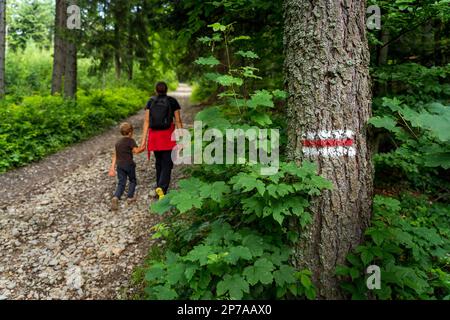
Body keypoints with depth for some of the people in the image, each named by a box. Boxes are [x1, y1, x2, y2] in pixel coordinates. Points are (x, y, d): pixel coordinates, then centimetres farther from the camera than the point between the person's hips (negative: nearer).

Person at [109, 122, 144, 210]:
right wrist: (143, 148, 0)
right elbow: (136, 151, -18)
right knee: (133, 180, 16)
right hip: (129, 164, -5)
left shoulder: (118, 142, 15)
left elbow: (115, 156, 13)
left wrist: (112, 168, 13)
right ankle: (130, 197, 17)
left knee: (121, 183, 6)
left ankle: (116, 197, -15)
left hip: (119, 165, 5)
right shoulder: (130, 140, -5)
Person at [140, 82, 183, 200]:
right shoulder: (173, 101, -1)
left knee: (159, 163, 19)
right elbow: (178, 121, -4)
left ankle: (160, 188, 26)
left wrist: (143, 140, -1)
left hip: (154, 136, 3)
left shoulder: (150, 102, 4)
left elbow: (146, 121, -2)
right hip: (168, 136, -3)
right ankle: (161, 188, -24)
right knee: (167, 165, -2)